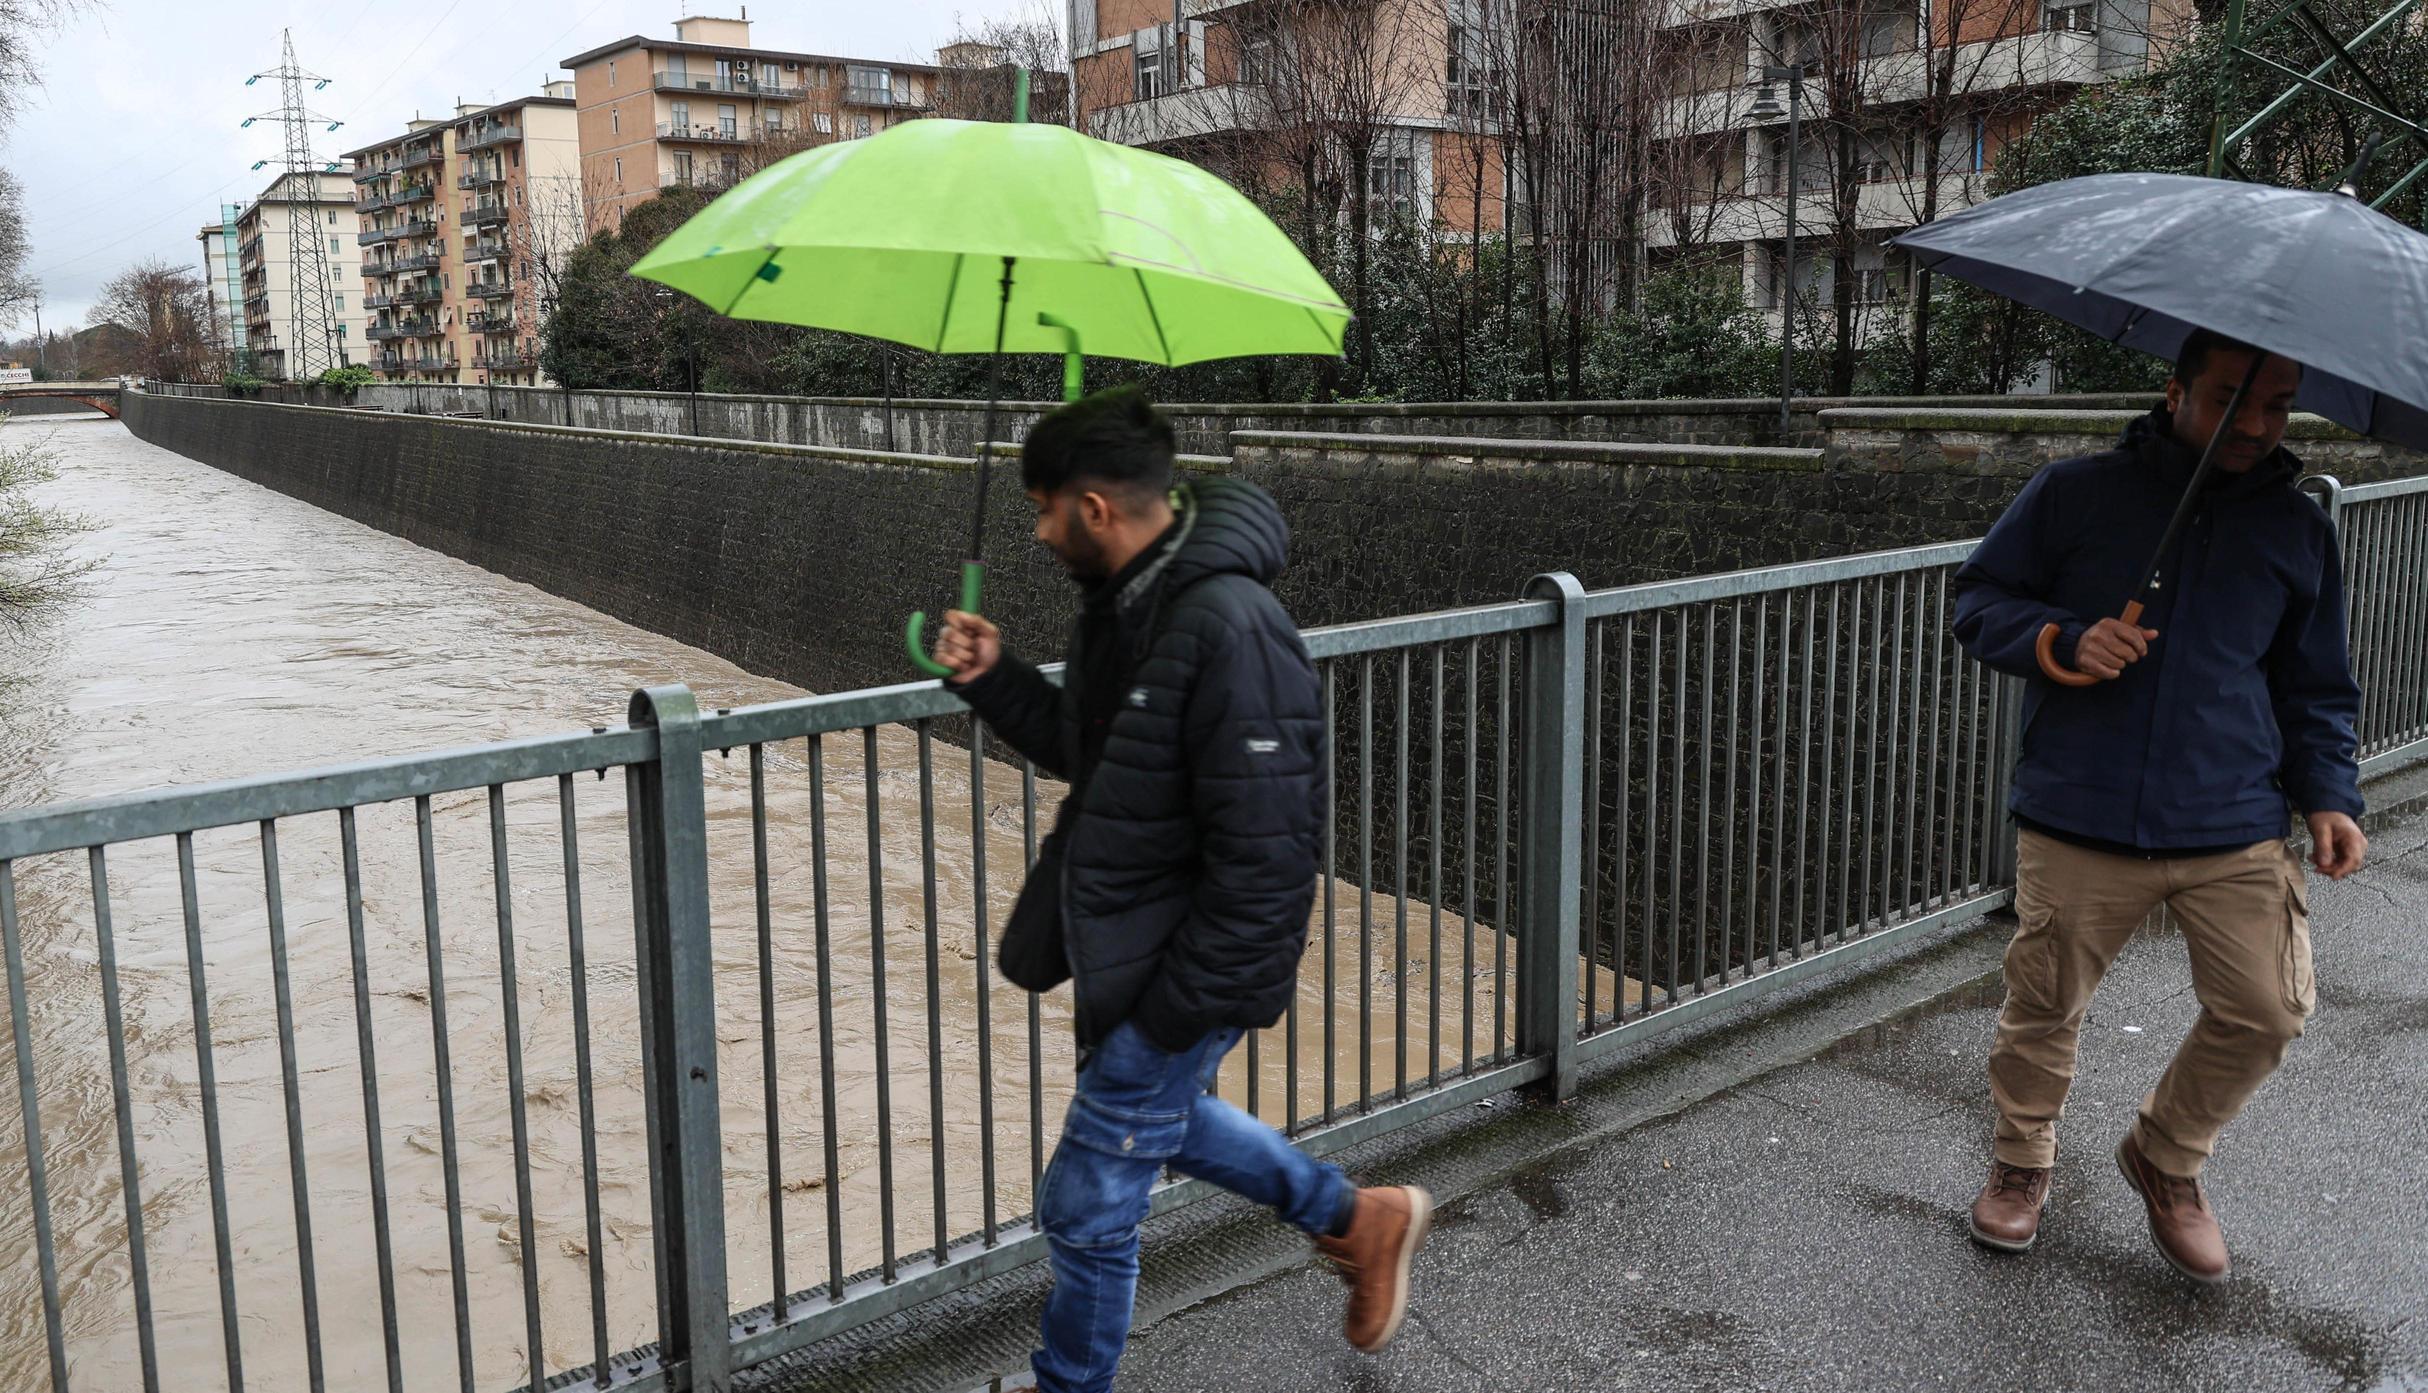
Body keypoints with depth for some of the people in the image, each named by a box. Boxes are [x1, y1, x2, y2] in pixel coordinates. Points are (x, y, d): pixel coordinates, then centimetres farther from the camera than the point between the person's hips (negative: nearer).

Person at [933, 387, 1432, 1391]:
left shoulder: (1229, 630, -28)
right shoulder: (1122, 600, 3)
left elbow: (1265, 848, -28)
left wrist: (1187, 1003, -23)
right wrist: (993, 680, 0)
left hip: (1178, 968, -10)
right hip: (1119, 936, 10)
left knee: (1086, 1209, 6)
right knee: (1154, 1112, 30)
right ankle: (1358, 1221, 45)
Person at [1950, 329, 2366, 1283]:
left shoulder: (2299, 531, 10)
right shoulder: (2075, 495, 1)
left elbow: (2314, 691, 17)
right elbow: (1979, 602, 4)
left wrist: (2327, 795, 3)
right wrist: (2068, 642, -14)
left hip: (2235, 828, 3)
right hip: (2078, 825, -2)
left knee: (2266, 1014, 1)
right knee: (2044, 1007, 6)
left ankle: (2167, 1160, 29)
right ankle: (2021, 1161, 33)